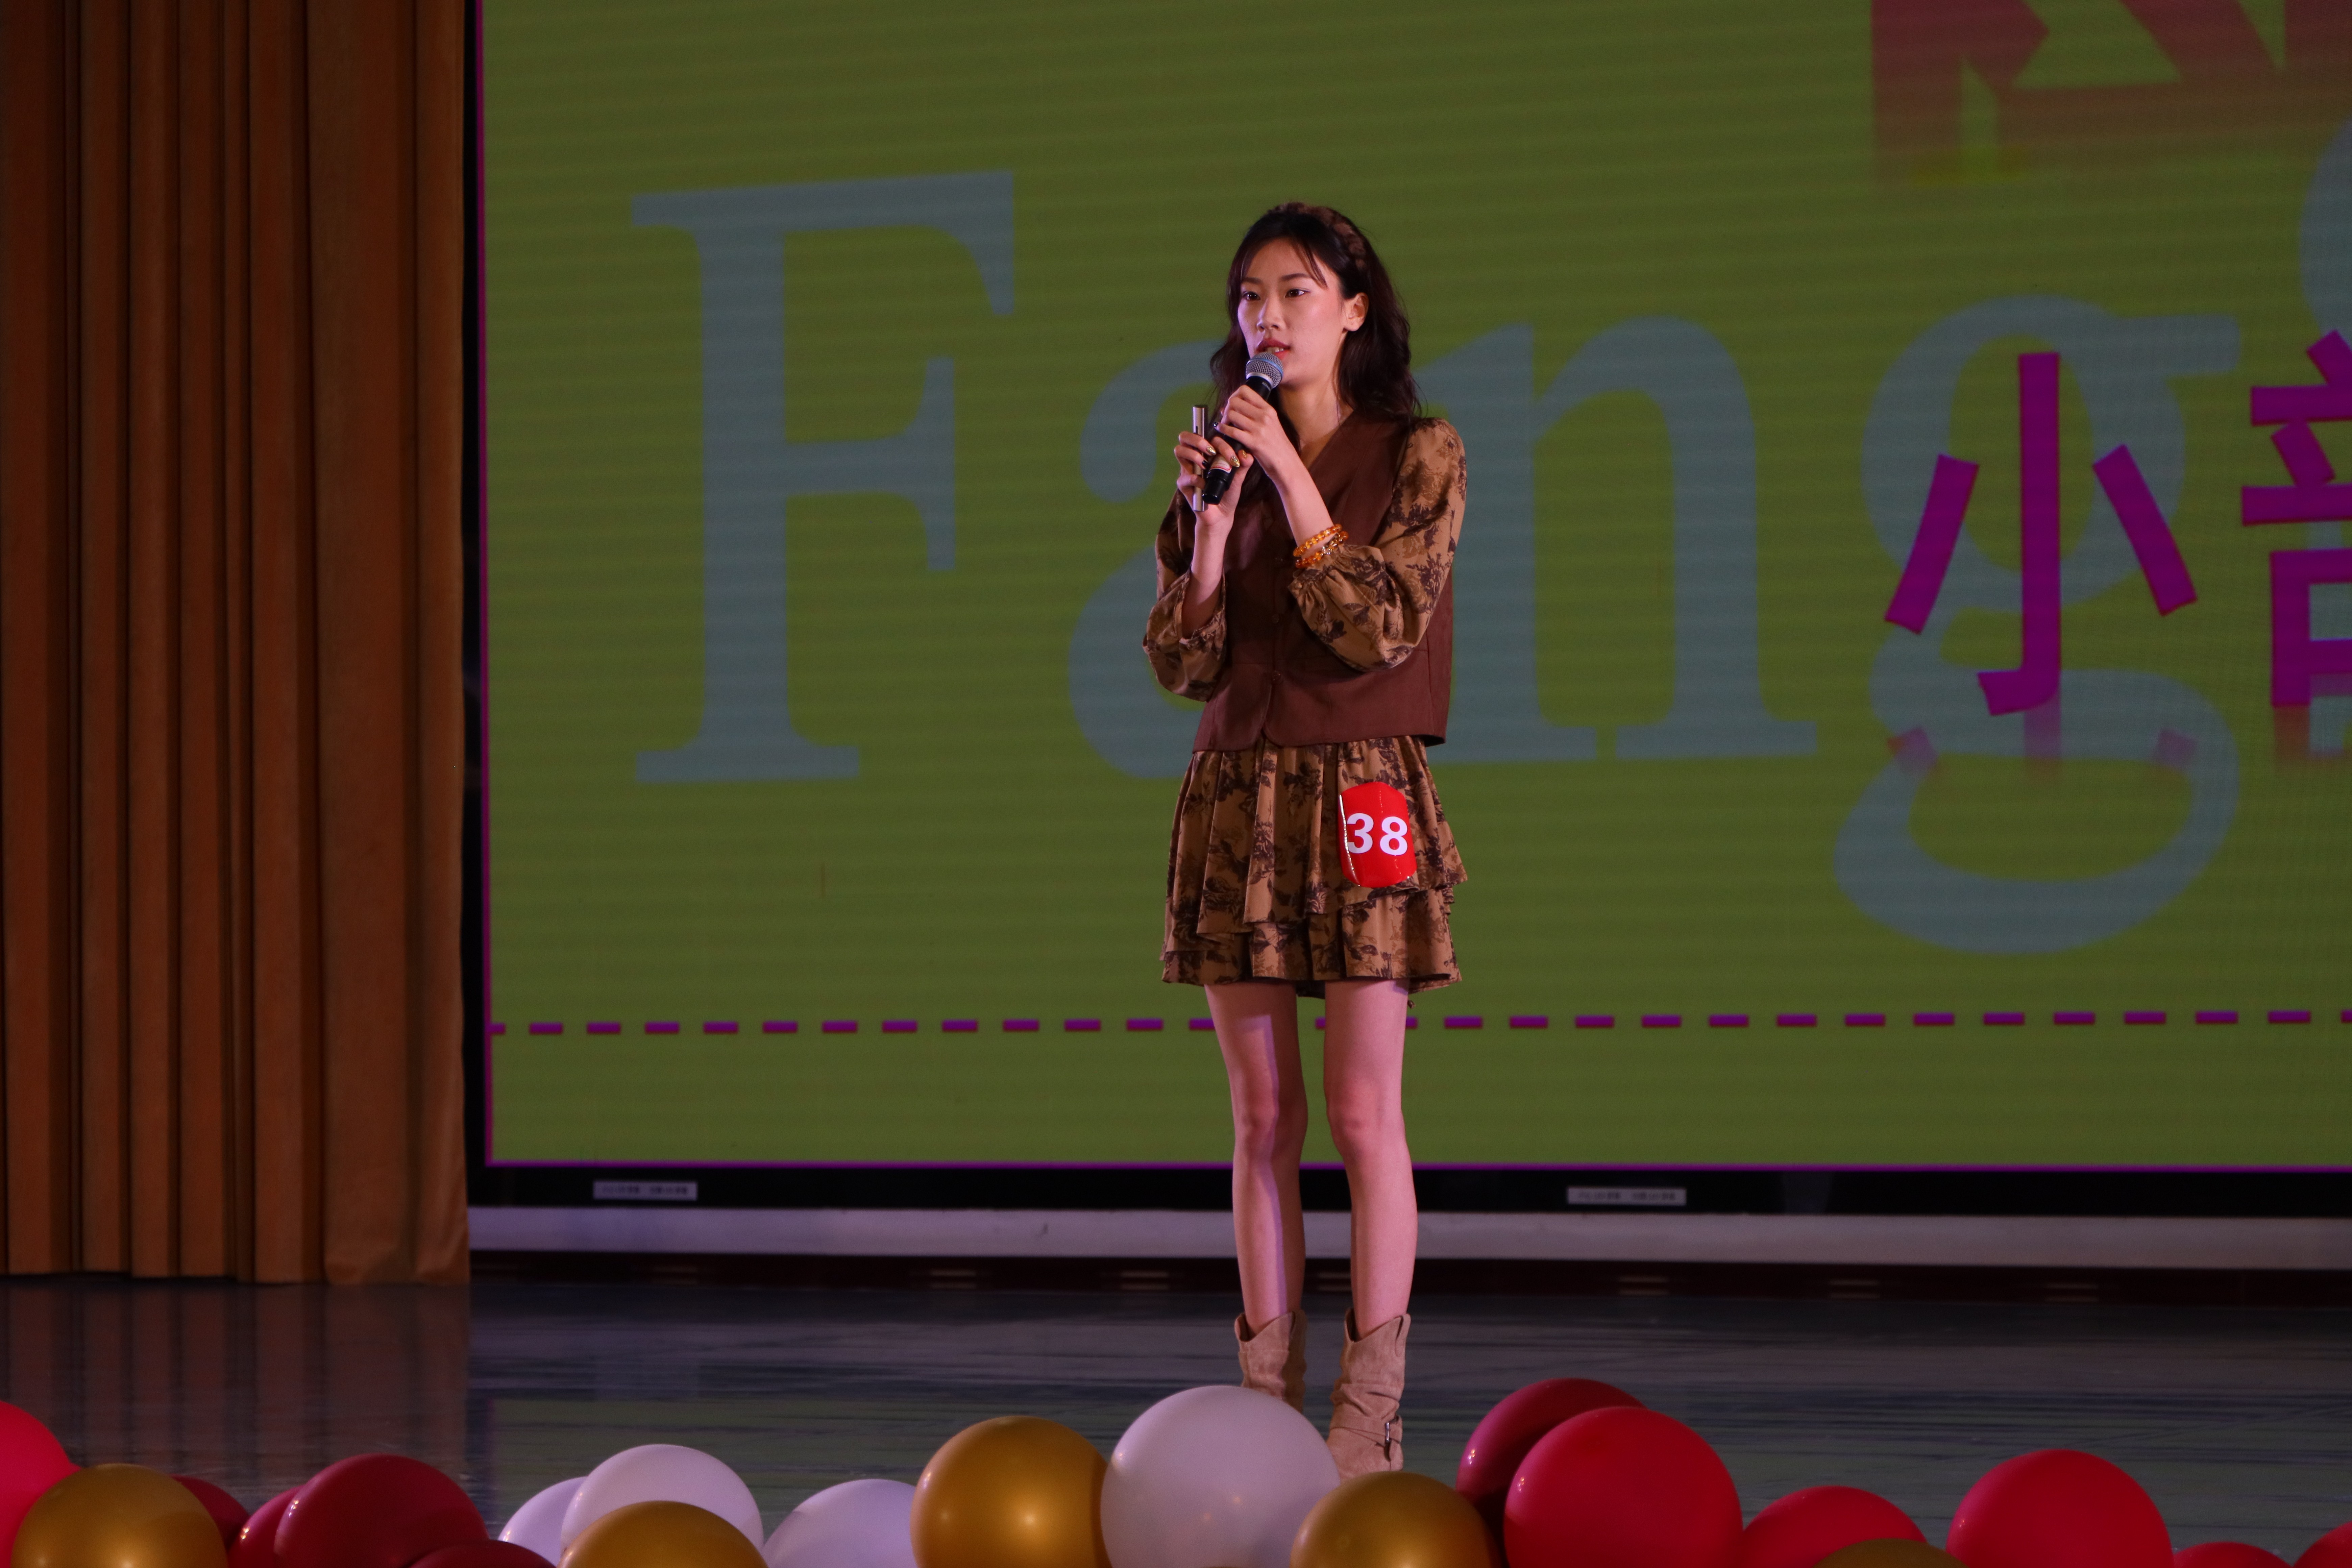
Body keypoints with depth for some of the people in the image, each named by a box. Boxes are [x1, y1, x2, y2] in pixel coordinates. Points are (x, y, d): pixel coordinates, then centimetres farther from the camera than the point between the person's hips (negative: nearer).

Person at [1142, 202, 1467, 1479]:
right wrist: (1209, 519, -9)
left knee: (1362, 1119, -6)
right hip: (1235, 794, 4)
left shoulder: (1417, 456, -1)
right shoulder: (1227, 456, 10)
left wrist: (1293, 479, -14)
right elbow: (1183, 665, 5)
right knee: (1262, 1121, 4)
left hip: (1361, 796, -4)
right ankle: (1270, 1398, 7)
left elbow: (1378, 630, -12)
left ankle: (1370, 1415, -4)